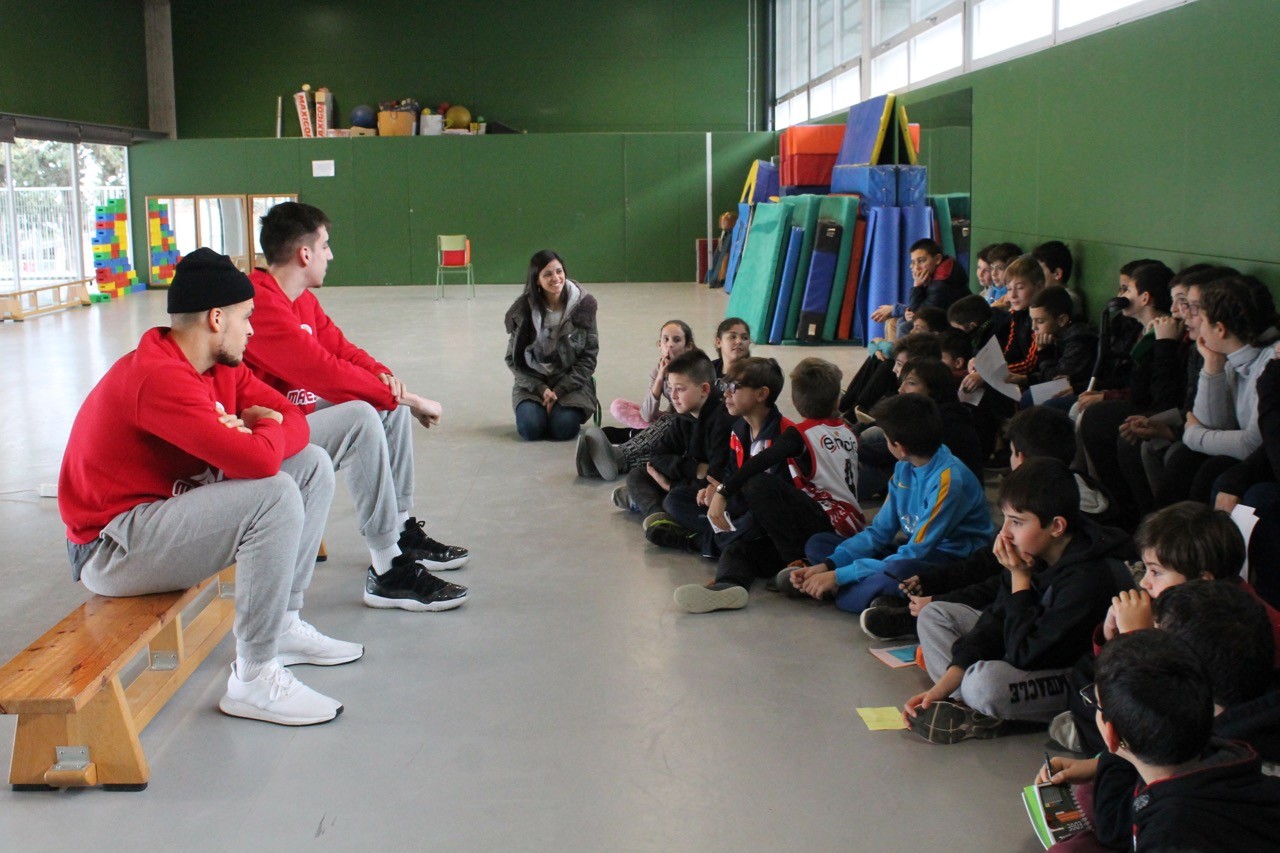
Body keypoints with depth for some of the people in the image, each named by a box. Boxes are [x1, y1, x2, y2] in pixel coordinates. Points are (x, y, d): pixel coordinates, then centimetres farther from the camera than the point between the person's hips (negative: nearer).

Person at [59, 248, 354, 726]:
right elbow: (259, 459, -35)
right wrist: (267, 430, -11)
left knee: (313, 465, 4)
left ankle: (281, 624, 9)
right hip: (111, 550, -10)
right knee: (276, 495, -29)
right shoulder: (159, 378, -26)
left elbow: (294, 423, 4)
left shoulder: (222, 366, 5)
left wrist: (248, 433, -18)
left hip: (175, 505, 10)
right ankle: (253, 679, -19)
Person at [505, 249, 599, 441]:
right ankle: (537, 407, 12)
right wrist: (540, 389, -15)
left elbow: (589, 355, -5)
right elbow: (514, 357, -2)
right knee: (530, 428, -23)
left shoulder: (583, 304, -7)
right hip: (533, 382, 1)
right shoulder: (523, 309, -7)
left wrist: (560, 390, -13)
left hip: (571, 381, 0)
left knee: (564, 428, -24)